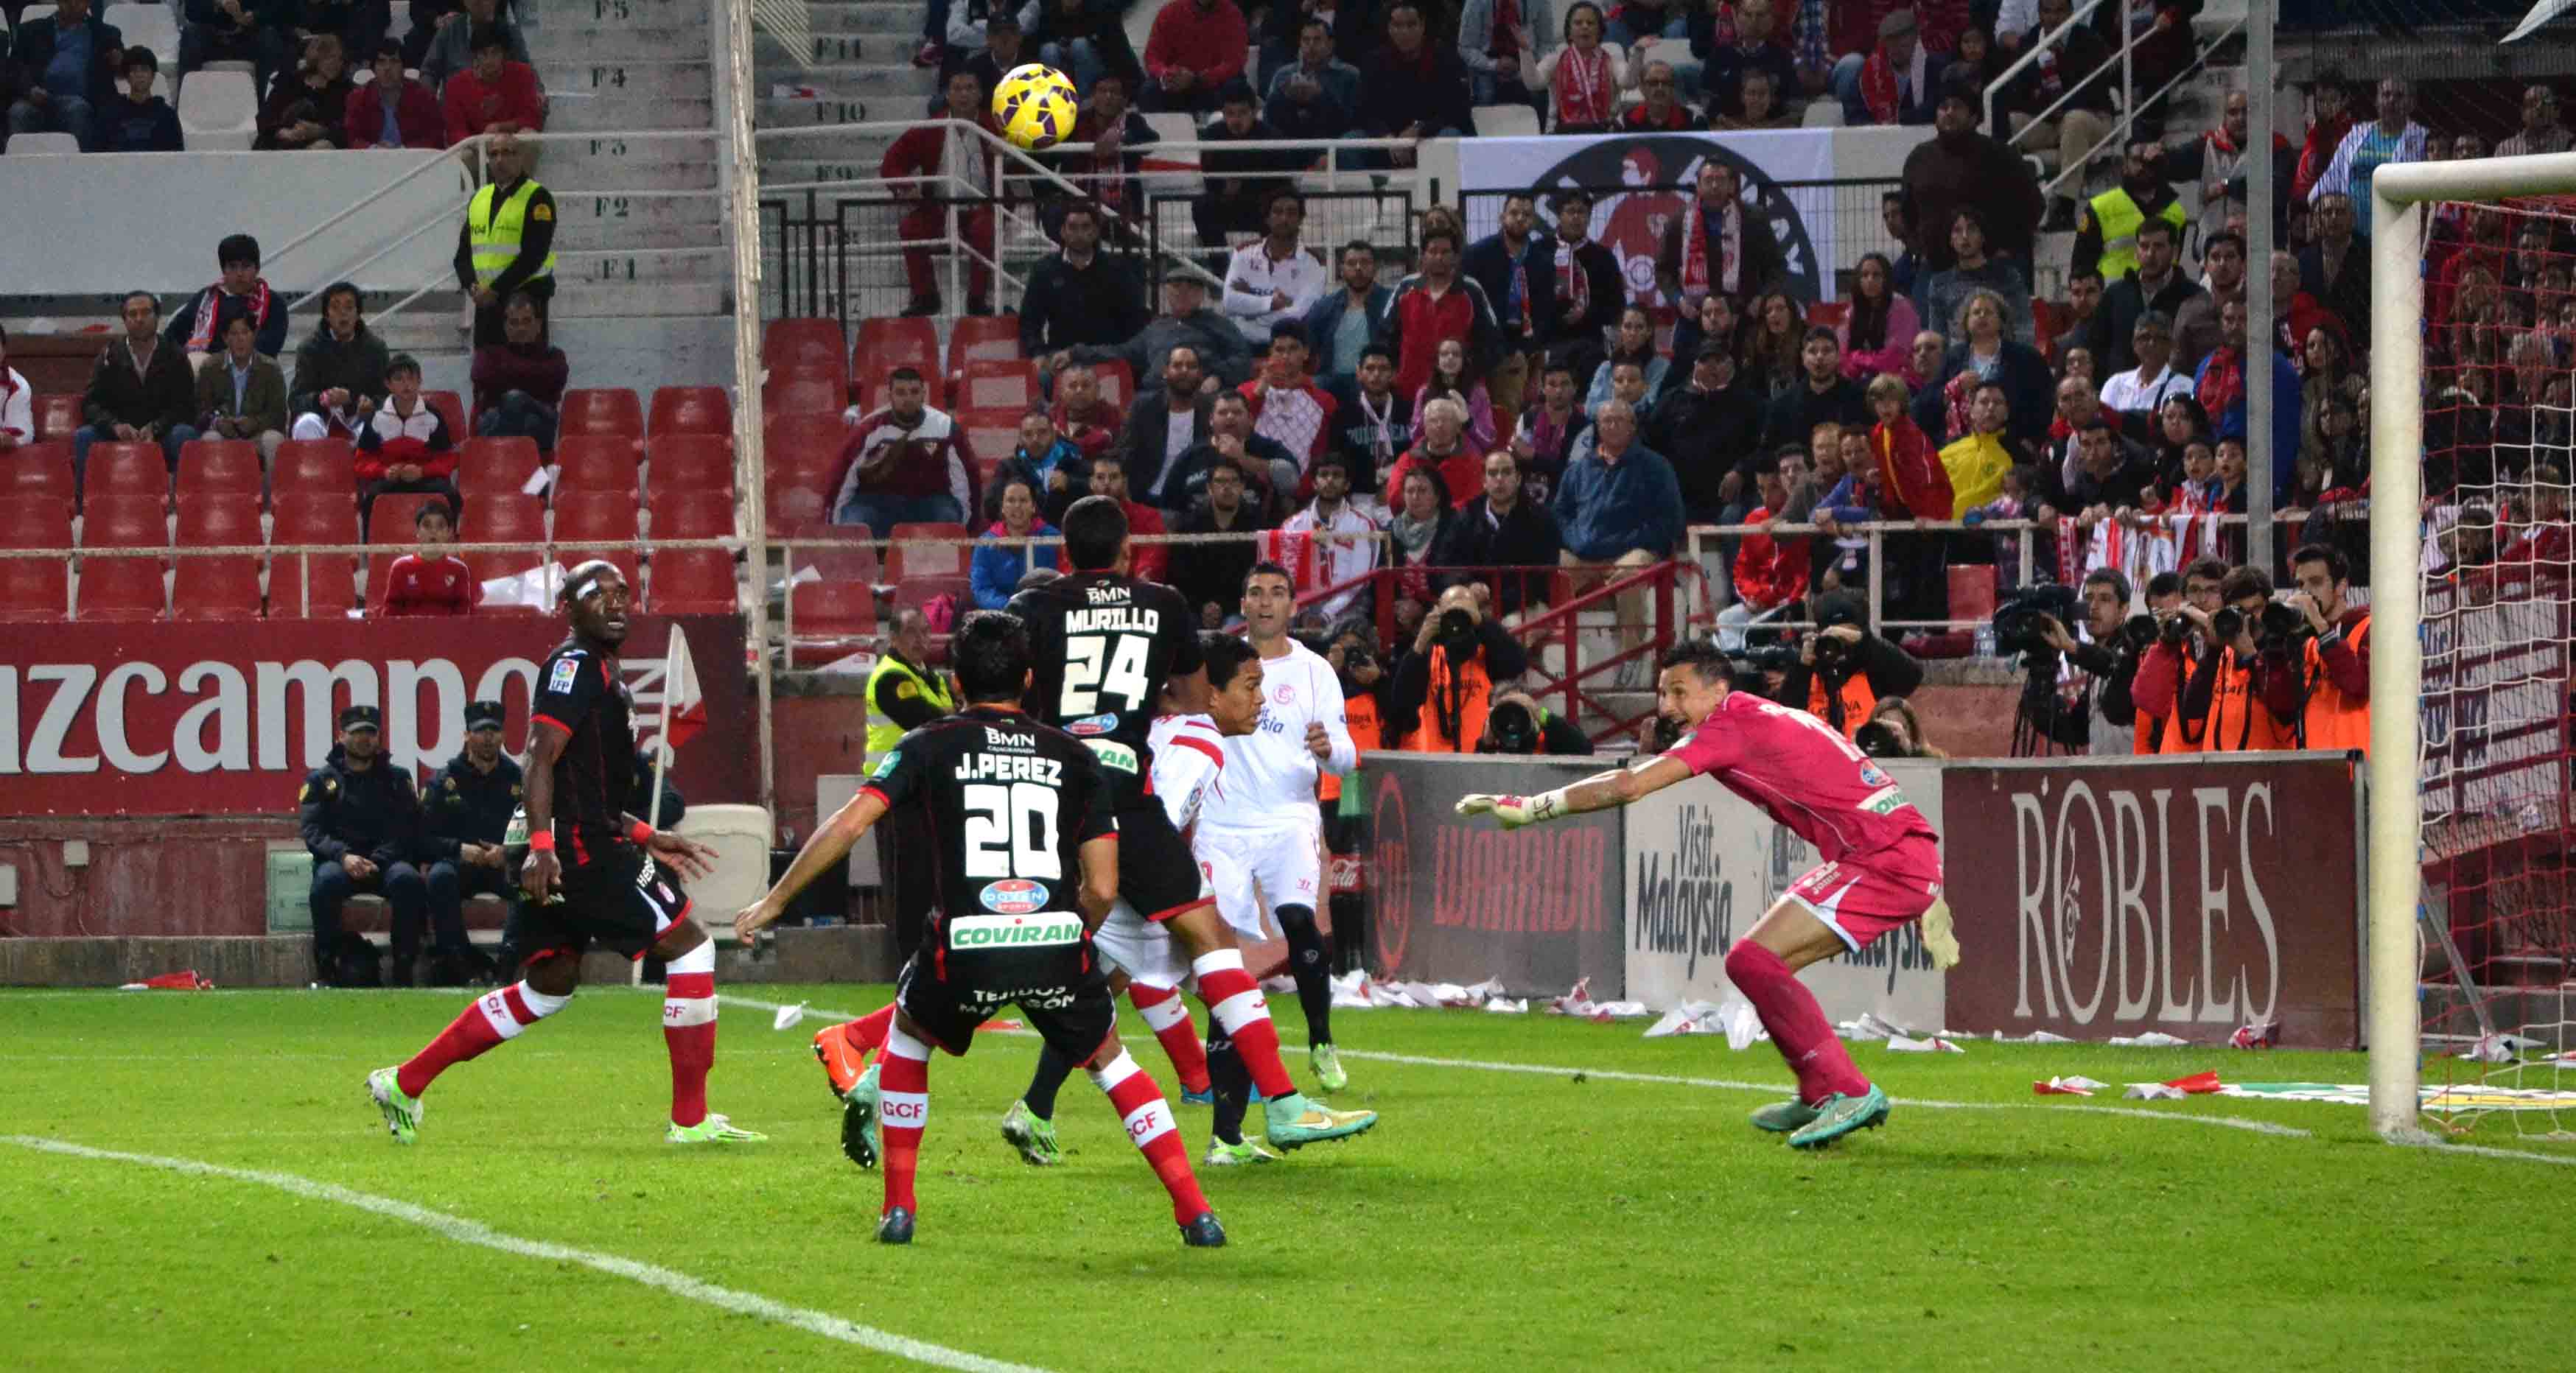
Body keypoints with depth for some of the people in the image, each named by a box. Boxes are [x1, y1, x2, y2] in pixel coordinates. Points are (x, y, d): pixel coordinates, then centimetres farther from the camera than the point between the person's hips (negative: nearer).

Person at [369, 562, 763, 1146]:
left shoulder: (598, 672, 22)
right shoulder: (575, 665, -9)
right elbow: (541, 757, -20)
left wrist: (647, 838, 24)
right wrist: (542, 845, -28)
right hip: (579, 849, -11)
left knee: (548, 986, 17)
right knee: (689, 945, -5)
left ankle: (404, 1084, 19)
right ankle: (690, 1118, -4)